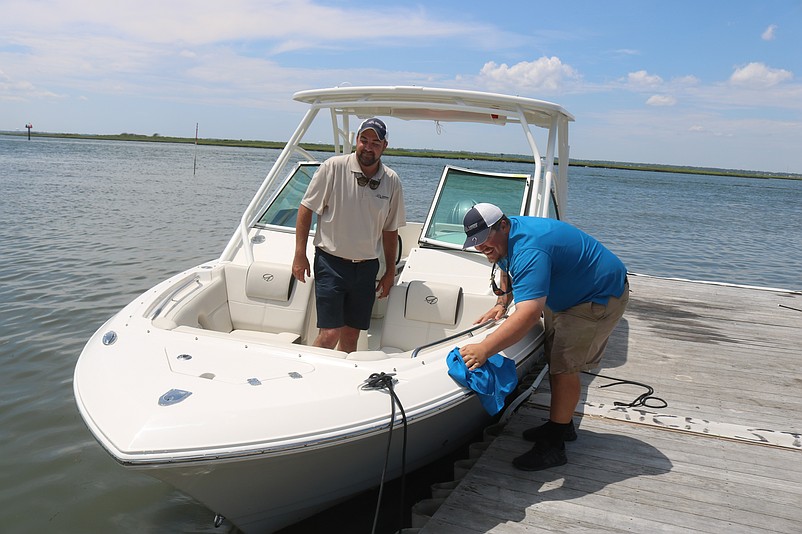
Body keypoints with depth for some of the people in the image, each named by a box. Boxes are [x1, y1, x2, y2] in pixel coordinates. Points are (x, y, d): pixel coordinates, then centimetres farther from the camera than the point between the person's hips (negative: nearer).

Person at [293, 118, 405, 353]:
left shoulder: (392, 181, 2)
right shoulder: (333, 167, -8)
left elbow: (390, 230, 11)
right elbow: (306, 209, -3)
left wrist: (390, 272, 13)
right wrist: (300, 254, -7)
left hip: (367, 267, 3)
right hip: (331, 262, -3)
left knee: (351, 336, 8)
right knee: (330, 334, -10)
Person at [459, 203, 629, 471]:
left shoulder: (529, 250, -37)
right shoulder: (504, 238, -4)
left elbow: (529, 314, -49)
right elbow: (507, 270, 19)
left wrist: (484, 349, -54)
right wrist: (502, 303, 1)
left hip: (600, 297, -10)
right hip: (567, 295, 11)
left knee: (564, 366, -13)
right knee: (555, 358, 14)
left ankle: (554, 446, -4)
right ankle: (561, 424, 30)